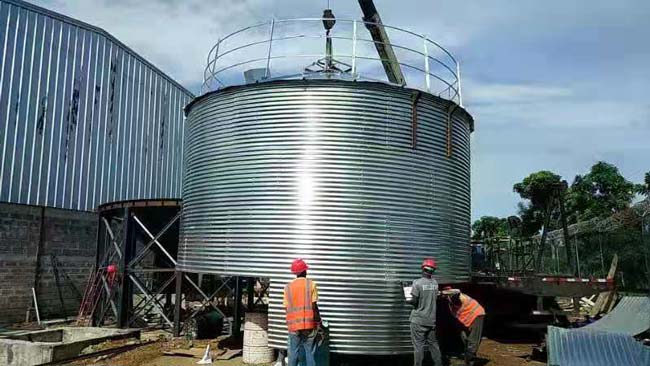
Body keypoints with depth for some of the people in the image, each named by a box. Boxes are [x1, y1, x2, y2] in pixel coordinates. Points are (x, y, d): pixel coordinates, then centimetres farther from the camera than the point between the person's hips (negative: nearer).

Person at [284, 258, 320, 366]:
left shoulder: (288, 287, 5)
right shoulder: (311, 284, -3)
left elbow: (287, 308, 5)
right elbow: (314, 306, -7)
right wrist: (319, 321, 3)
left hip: (293, 325, 2)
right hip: (309, 324, -2)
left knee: (293, 353, 8)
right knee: (309, 352, 4)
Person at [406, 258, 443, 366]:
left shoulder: (417, 282, -16)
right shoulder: (435, 283, 0)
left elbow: (414, 301, -14)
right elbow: (435, 298, 9)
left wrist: (408, 300, 5)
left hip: (418, 320, -5)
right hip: (431, 319, 5)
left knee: (418, 345, 2)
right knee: (433, 344, 16)